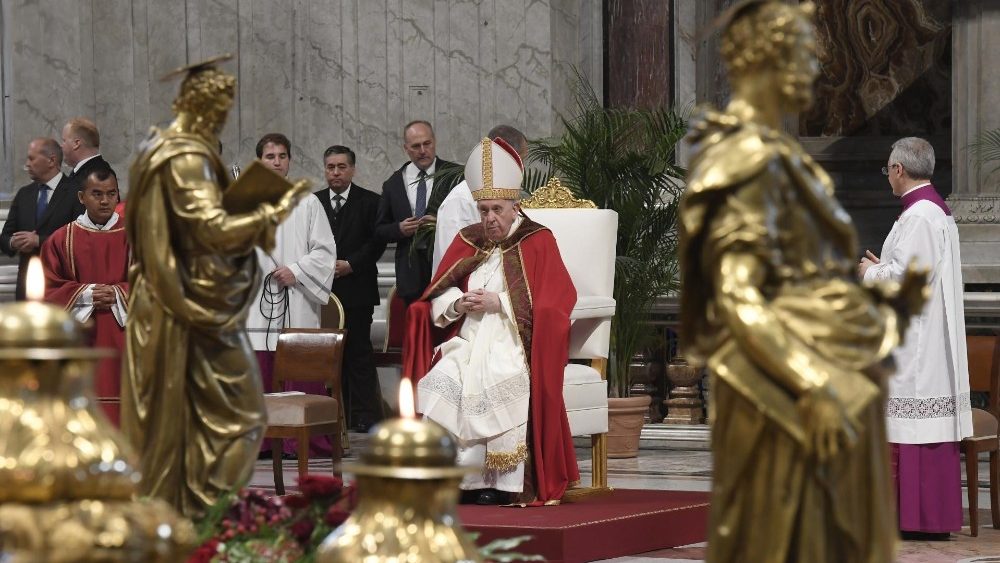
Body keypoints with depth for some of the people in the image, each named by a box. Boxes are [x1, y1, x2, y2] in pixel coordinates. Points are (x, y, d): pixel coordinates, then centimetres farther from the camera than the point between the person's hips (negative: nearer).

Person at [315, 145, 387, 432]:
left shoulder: (370, 202, 4)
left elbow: (377, 242, -2)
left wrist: (350, 265, -12)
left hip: (357, 288, -3)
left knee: (359, 352, -3)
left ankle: (364, 415, -1)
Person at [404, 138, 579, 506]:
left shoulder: (537, 242, 4)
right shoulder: (466, 242, 17)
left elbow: (553, 304, -5)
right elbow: (434, 299, 14)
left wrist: (499, 303, -12)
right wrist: (458, 304, -8)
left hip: (514, 343, -4)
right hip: (467, 342, 4)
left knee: (495, 382, -36)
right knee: (439, 380, -28)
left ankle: (496, 482, -27)